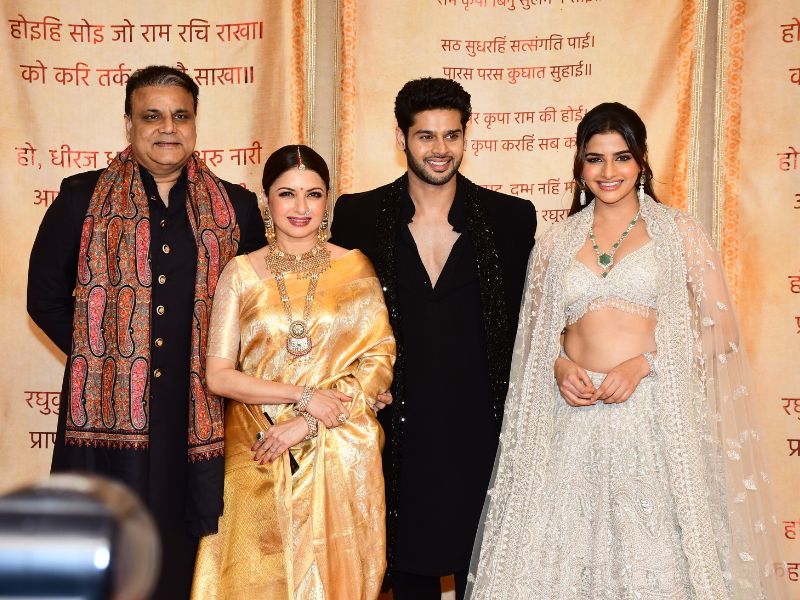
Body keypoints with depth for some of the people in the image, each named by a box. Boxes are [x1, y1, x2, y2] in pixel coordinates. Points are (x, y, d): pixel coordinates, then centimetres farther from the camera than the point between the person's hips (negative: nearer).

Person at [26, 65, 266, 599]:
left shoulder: (235, 207, 9)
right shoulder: (82, 197, 6)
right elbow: (46, 297, 7)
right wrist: (101, 357, 0)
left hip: (199, 418, 1)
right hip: (108, 416, -1)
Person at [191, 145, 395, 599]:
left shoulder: (356, 269, 2)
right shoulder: (241, 273, 2)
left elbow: (379, 364, -3)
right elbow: (218, 374, -2)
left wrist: (308, 425, -13)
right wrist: (303, 396, -13)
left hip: (340, 455, 0)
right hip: (259, 456, 0)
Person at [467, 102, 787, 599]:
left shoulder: (679, 232, 5)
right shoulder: (556, 243, 13)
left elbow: (719, 328, 0)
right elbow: (537, 333, 20)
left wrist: (643, 364, -12)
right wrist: (559, 366, -2)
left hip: (657, 414, -2)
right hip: (575, 422, 2)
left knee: (657, 557, -2)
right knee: (561, 553, 1)